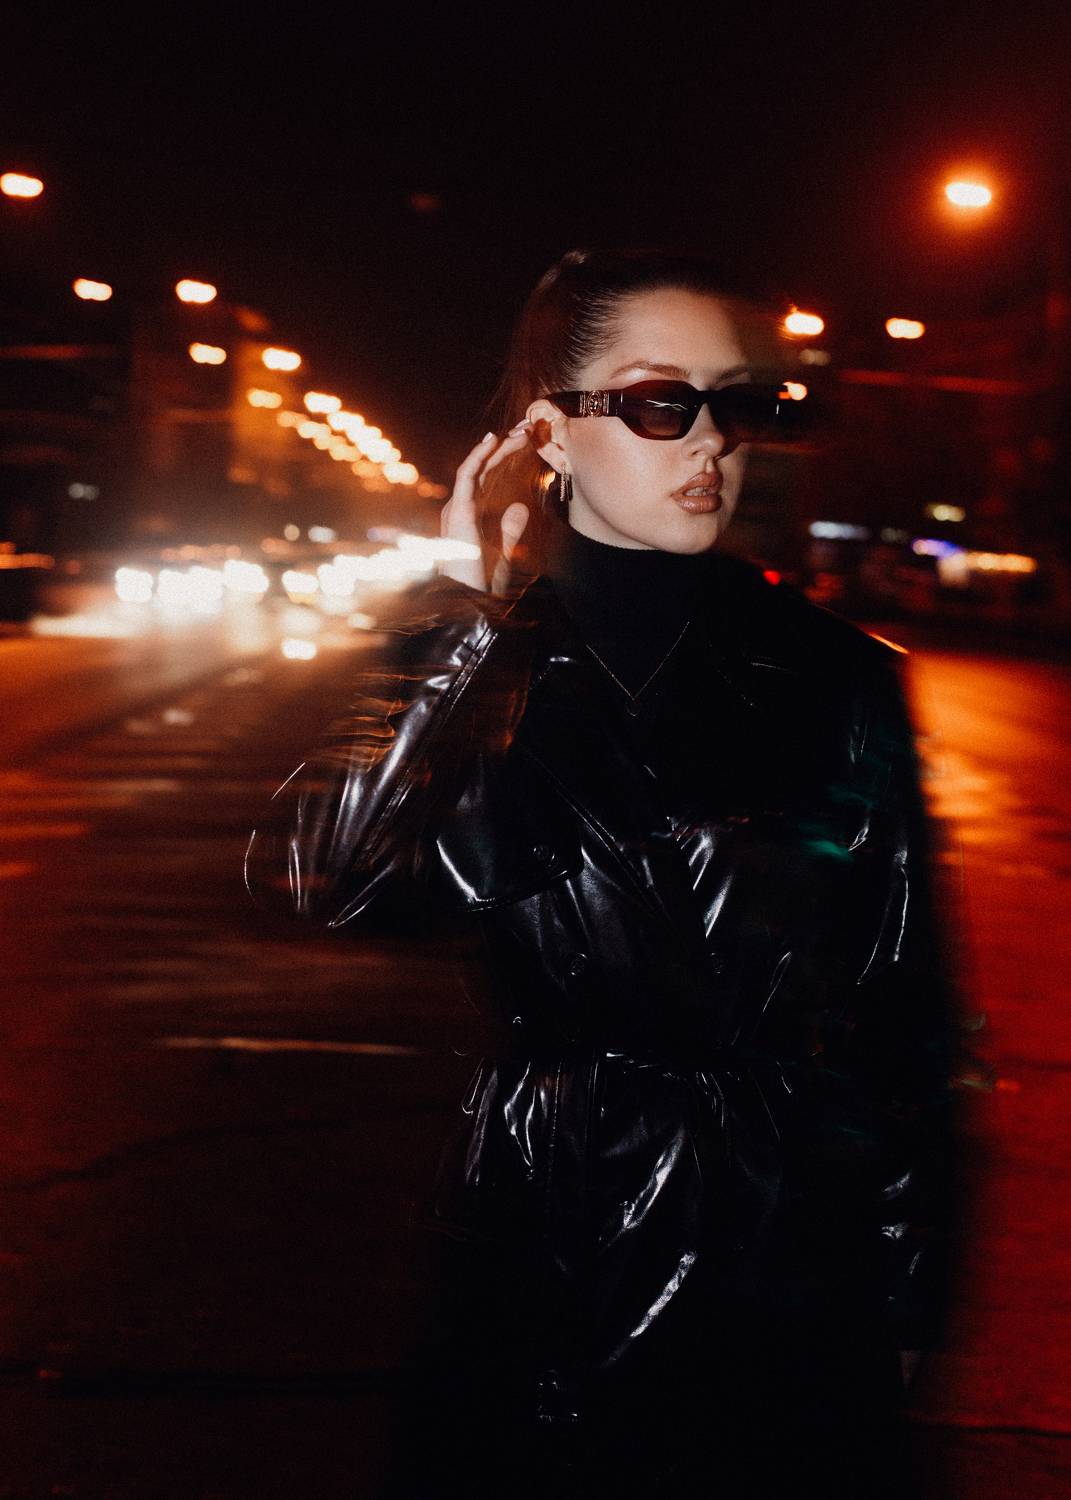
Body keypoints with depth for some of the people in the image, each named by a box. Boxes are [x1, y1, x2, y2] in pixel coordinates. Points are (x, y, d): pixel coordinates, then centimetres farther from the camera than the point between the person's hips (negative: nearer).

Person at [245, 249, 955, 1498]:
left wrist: (907, 1295, 6)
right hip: (550, 1246, -1)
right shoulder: (474, 668, -3)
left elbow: (901, 1009, 4)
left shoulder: (834, 677, -1)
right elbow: (310, 878, -23)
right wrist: (459, 609, -20)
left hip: (801, 1267, 1)